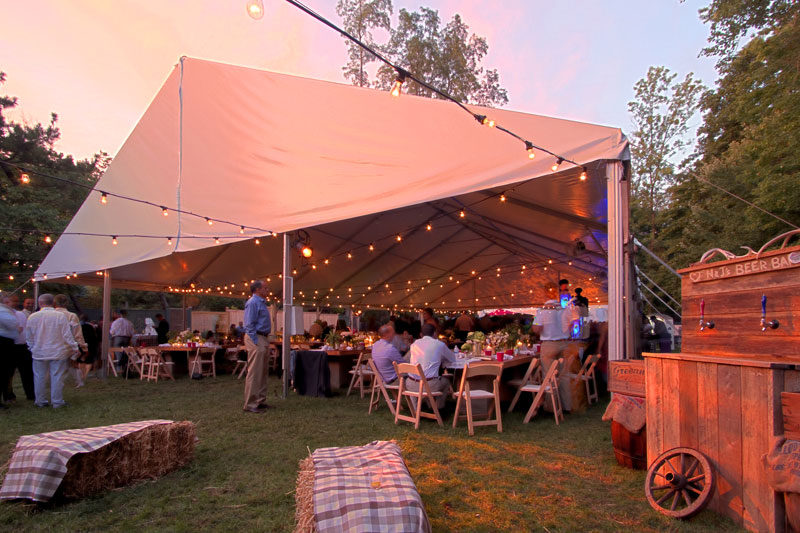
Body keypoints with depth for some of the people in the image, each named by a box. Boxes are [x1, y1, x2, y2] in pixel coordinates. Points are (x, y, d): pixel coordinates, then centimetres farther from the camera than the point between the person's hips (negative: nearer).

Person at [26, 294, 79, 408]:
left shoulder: (32, 317, -2)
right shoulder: (60, 316, -11)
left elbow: (29, 337, 8)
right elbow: (67, 335, -9)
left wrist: (32, 348, 23)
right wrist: (74, 347, 1)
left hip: (39, 353, 3)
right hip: (58, 352, -2)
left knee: (40, 377, 13)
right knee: (57, 377, 4)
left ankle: (40, 401, 21)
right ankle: (57, 401, 8)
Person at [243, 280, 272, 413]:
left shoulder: (261, 302, 19)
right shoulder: (253, 302, -12)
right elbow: (250, 325, -17)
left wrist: (265, 341, 16)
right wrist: (256, 343, -19)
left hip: (263, 338, 10)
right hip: (255, 339, -10)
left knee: (262, 372, 13)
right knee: (254, 372, -7)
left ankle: (260, 401, 20)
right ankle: (250, 404, -3)